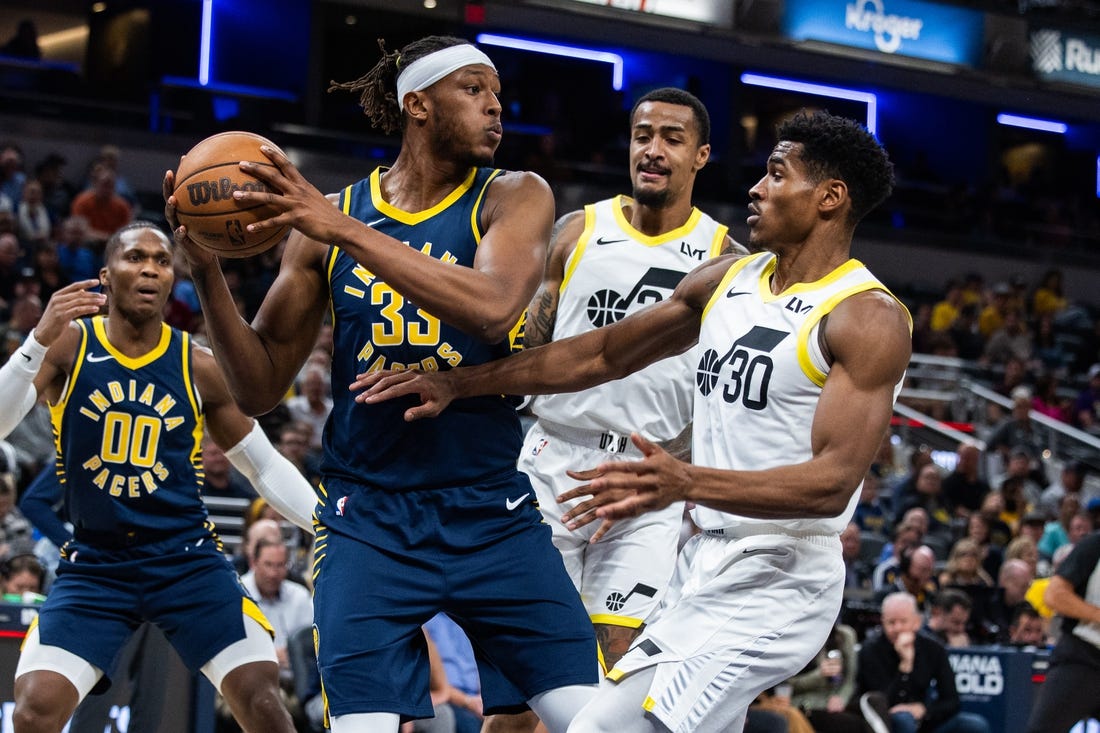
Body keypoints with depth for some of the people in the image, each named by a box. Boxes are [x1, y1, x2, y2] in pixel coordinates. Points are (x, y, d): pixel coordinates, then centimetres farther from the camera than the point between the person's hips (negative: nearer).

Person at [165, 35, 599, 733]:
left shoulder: (513, 198, -1)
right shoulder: (325, 216, 3)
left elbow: (493, 308, -24)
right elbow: (261, 389, 6)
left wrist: (346, 231, -26)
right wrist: (207, 269, -9)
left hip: (492, 512, 0)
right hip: (369, 518, 0)